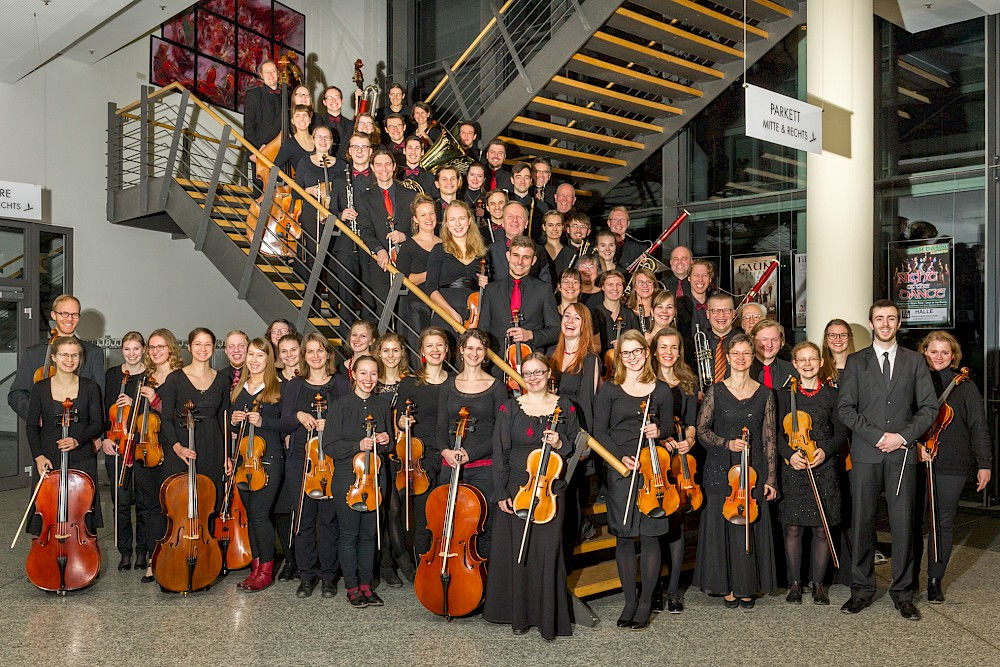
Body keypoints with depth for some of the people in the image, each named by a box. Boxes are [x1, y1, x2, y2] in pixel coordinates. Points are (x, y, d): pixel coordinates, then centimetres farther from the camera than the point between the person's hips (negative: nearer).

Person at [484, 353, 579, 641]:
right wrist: (501, 493, -4)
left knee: (547, 553, -2)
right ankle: (519, 616, 21)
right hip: (516, 490, 0)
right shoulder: (510, 408, 1)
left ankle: (548, 619, 12)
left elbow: (576, 447, 10)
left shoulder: (565, 407, 4)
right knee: (516, 552, 5)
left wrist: (560, 444, -13)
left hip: (551, 491, 0)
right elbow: (500, 453, 1)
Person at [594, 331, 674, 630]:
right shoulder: (609, 389, 3)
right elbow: (599, 431, 0)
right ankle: (630, 600, 17)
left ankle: (646, 602, 14)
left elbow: (669, 430, 14)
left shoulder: (661, 391, 7)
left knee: (649, 536, 1)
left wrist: (658, 432, -10)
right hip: (620, 470, 0)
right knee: (624, 537, 4)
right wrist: (621, 457, -12)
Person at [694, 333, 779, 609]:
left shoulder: (764, 394, 5)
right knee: (721, 526, 1)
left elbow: (769, 439, 5)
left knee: (751, 526, 2)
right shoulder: (716, 391, 2)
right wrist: (727, 443, -13)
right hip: (721, 470, -1)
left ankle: (748, 587, 17)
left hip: (753, 470, 1)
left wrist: (771, 478, 1)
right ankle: (728, 586, 15)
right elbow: (702, 430, 3)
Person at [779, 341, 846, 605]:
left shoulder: (832, 394, 6)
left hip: (824, 468, 1)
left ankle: (818, 583, 17)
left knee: (822, 528, 4)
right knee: (793, 527, 1)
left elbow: (840, 433, 6)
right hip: (793, 469, 0)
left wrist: (825, 450, -12)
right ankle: (795, 583, 14)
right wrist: (789, 453, -14)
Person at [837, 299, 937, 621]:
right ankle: (862, 589, 13)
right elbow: (845, 408, 1)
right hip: (865, 453, 0)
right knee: (862, 522, 2)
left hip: (902, 453, 1)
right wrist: (877, 435, -10)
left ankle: (902, 592, 14)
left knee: (903, 524, 2)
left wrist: (903, 436, -8)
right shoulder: (856, 361, 8)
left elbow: (929, 407, 6)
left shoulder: (914, 361, 10)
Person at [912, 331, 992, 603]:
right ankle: (911, 576, 21)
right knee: (912, 520, 5)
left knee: (943, 522, 5)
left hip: (950, 466, -1)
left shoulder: (964, 386, 4)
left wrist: (984, 464, 0)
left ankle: (935, 580, 18)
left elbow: (978, 428, 4)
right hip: (914, 463, 1)